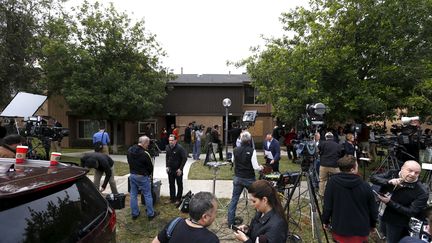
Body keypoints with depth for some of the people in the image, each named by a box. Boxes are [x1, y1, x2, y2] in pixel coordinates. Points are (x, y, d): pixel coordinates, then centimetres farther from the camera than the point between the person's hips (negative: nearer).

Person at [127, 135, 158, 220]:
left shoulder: (129, 150, -3)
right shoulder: (145, 154, -24)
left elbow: (129, 162, 9)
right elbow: (150, 167, -13)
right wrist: (148, 174, 7)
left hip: (132, 175, 7)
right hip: (142, 177, -6)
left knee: (133, 195, 16)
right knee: (147, 195, 7)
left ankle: (134, 214, 27)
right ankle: (150, 214, 17)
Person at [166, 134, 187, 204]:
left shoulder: (180, 148, -17)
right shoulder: (167, 148, 3)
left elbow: (185, 158, -16)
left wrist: (180, 169, -17)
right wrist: (167, 166, 7)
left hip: (178, 170, -6)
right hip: (170, 170, 6)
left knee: (179, 185, 8)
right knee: (171, 184, 14)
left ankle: (178, 199, 20)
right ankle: (172, 198, 27)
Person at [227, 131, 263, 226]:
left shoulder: (235, 150, -3)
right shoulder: (252, 151, -17)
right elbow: (255, 167, -16)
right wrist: (260, 168, 4)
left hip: (237, 178, 4)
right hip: (249, 179, -3)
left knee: (234, 199, 10)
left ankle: (230, 221, 17)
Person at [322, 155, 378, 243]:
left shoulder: (332, 182, -16)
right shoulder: (365, 186, -15)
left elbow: (327, 206, -10)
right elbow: (373, 209, -2)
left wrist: (325, 221, 8)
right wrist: (373, 225, 18)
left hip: (339, 230, 0)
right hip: (360, 231, 1)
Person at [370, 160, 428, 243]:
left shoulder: (422, 192, -24)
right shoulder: (392, 173, -11)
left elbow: (412, 212, -25)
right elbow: (373, 178, -18)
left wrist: (390, 202, -31)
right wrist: (389, 182, -34)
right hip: (382, 214, 5)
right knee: (385, 233, 28)